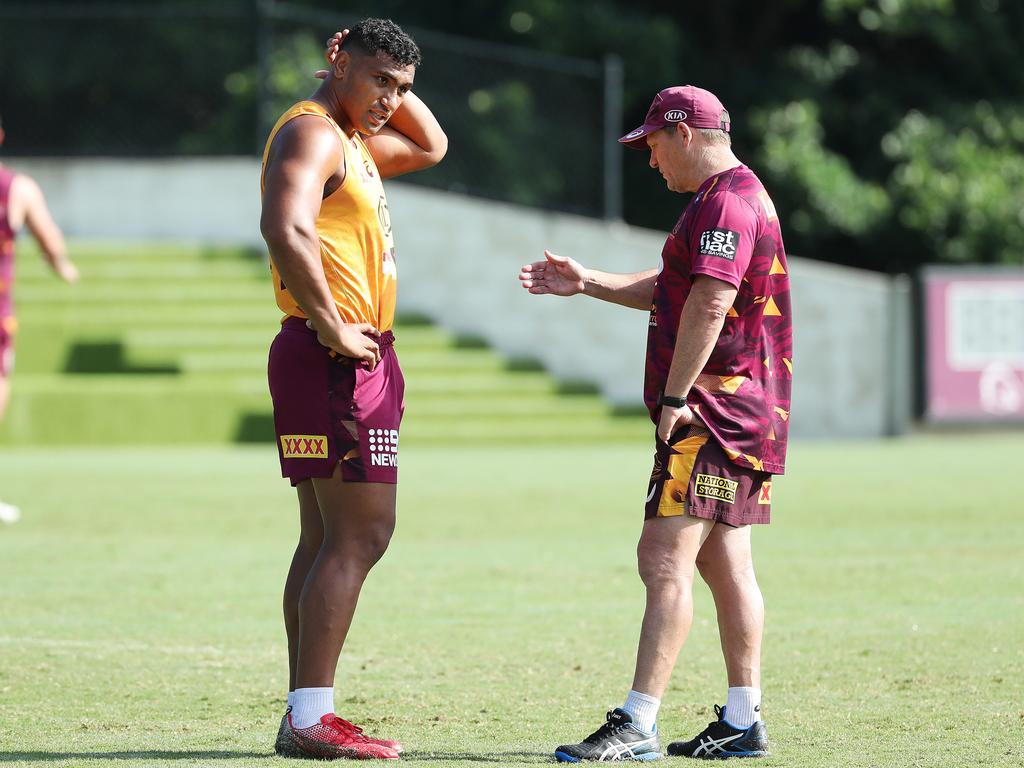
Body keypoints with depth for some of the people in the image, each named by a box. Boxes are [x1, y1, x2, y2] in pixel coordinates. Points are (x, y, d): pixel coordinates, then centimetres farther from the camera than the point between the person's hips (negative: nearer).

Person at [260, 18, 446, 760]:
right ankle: (311, 718, -15)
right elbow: (287, 228, -28)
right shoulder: (311, 133, -12)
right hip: (337, 362, -11)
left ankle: (306, 714, 12)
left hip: (358, 359, 11)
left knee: (328, 539, 10)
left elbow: (430, 147, 36)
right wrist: (333, 328, -24)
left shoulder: (352, 141, 20)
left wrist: (395, 90, 19)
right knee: (359, 536, -13)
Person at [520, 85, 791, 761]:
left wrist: (674, 398, -23)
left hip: (711, 409, -11)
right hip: (746, 414, 11)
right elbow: (669, 291, 32)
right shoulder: (739, 197, 22)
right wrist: (588, 284, 27)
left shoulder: (727, 202, -13)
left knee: (665, 560, -15)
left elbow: (709, 303, -23)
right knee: (725, 565, 12)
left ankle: (637, 726, -20)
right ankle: (742, 723, 15)